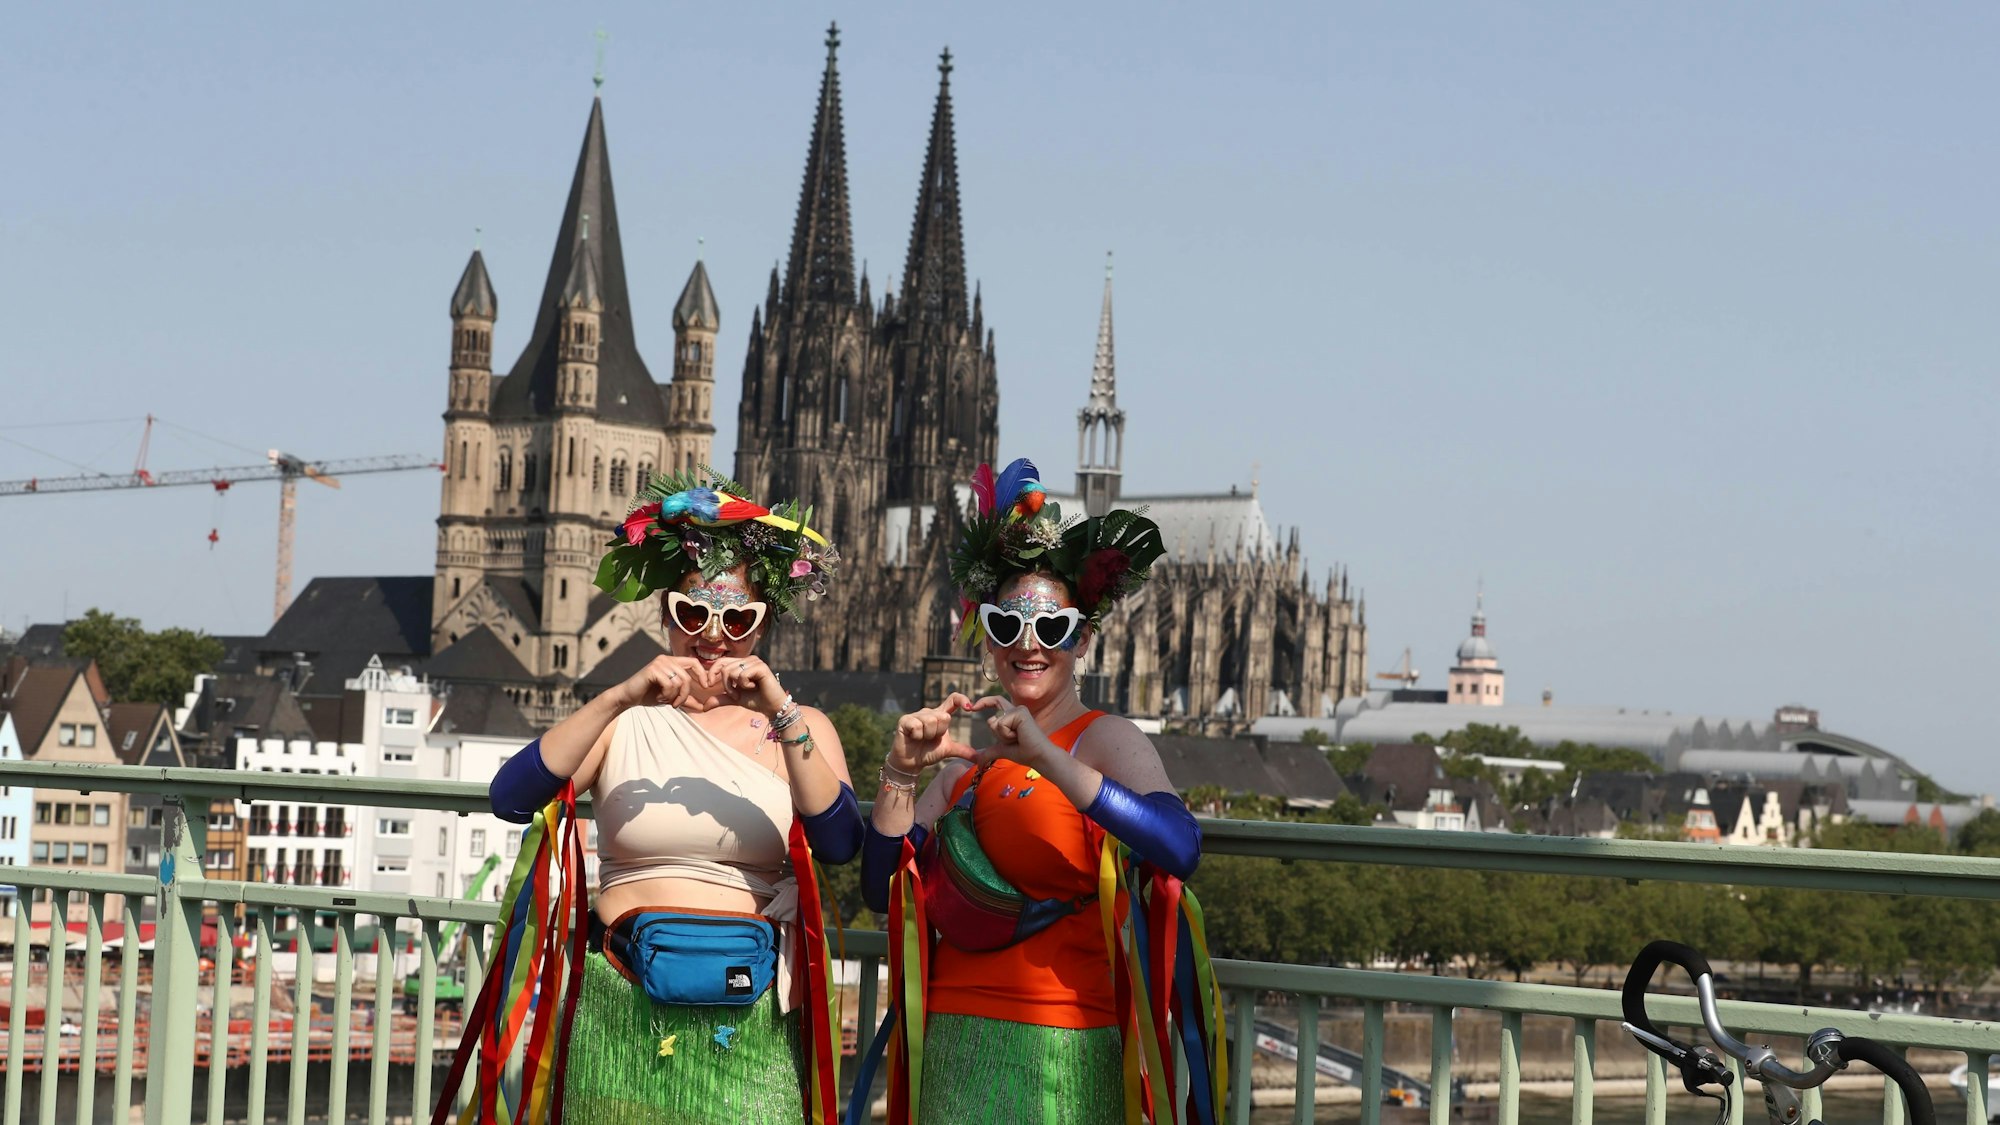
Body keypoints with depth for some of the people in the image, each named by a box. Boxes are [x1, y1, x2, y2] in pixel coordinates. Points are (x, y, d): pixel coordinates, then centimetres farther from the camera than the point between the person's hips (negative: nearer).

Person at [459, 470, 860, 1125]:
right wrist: (620, 697, -17)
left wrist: (781, 713, -17)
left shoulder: (799, 729, 9)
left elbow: (840, 844, -8)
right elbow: (510, 800, -10)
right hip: (626, 1014, 0)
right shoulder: (624, 722, 6)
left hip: (751, 1018, 0)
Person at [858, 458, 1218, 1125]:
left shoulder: (1106, 739, -4)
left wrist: (1044, 757, -28)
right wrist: (901, 773, -4)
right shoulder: (968, 756, 14)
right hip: (953, 1045, 5)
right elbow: (884, 891, 9)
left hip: (1057, 1048, -5)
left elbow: (1180, 849, -24)